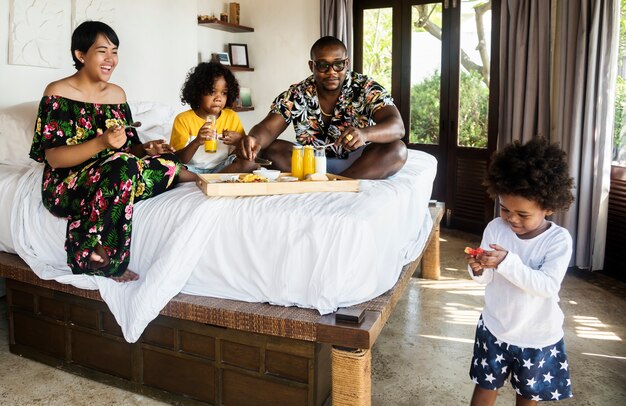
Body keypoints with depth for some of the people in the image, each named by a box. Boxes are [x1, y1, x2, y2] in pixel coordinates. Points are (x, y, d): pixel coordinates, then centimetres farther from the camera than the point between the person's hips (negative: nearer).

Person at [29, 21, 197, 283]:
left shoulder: (117, 94, 11)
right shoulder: (58, 93, -6)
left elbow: (129, 148, 12)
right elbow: (52, 157, -14)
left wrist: (147, 149, -11)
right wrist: (101, 143, -28)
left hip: (113, 176, 4)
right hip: (66, 186, -4)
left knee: (169, 160, -18)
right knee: (123, 166, -35)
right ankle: (103, 261, -19)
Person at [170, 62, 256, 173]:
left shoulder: (232, 117, 7)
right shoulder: (183, 119, -3)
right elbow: (179, 160, -9)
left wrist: (239, 141, -14)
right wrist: (197, 142, -27)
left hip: (221, 168, 3)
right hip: (193, 170, -3)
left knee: (253, 160, -23)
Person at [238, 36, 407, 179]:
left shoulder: (367, 89, -10)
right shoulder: (296, 95, -4)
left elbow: (397, 127, -23)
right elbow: (268, 128, -13)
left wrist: (364, 134, -46)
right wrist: (255, 140, -39)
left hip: (357, 163, -1)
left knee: (397, 150, -28)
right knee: (269, 148, -18)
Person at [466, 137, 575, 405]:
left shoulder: (559, 239, -18)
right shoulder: (495, 228, -11)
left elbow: (548, 285, -29)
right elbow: (487, 280, -7)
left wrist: (507, 262, -38)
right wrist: (478, 269, -30)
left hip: (539, 336, -2)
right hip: (495, 328, 2)